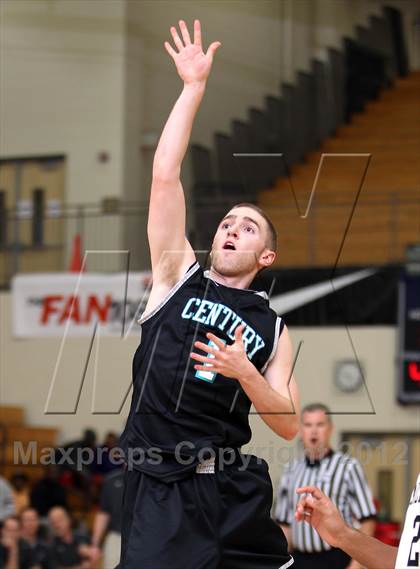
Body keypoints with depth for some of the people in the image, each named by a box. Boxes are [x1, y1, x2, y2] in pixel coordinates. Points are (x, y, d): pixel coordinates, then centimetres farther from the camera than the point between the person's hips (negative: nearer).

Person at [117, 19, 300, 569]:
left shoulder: (273, 331, 12)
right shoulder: (178, 278, 8)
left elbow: (289, 426, 6)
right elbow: (165, 173, -1)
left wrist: (245, 373, -12)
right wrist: (194, 87, -3)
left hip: (232, 485, 3)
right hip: (162, 488, -3)